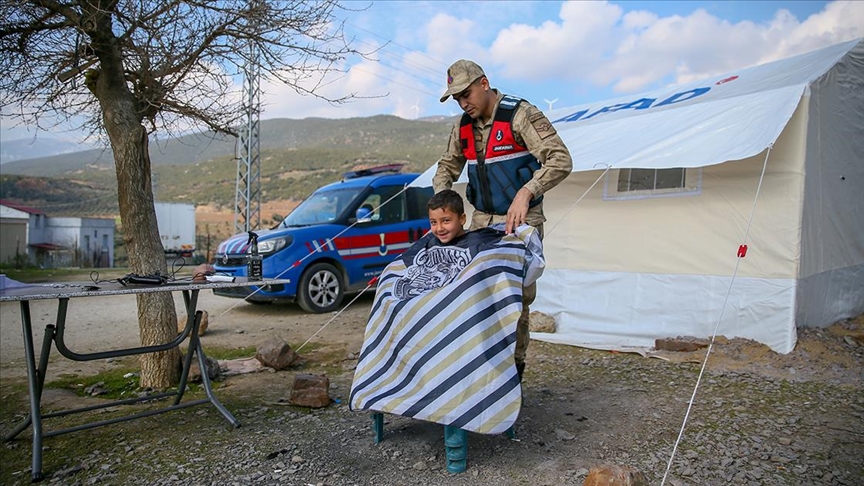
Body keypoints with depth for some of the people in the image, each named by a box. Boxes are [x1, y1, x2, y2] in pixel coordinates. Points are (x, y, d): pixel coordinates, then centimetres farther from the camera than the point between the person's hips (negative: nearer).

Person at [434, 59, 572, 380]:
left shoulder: (521, 115, -13)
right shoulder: (463, 126, 8)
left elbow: (561, 160, -22)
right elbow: (447, 167, 20)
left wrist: (525, 192, -34)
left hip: (520, 220, -6)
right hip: (482, 220, 6)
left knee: (517, 297, -5)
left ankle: (514, 367, 10)